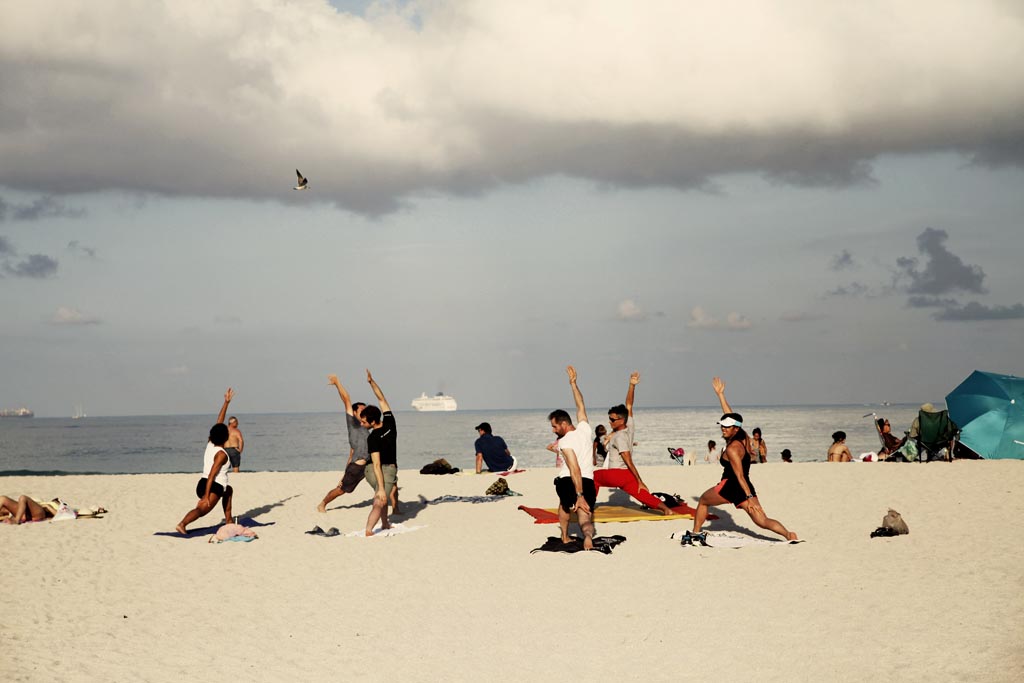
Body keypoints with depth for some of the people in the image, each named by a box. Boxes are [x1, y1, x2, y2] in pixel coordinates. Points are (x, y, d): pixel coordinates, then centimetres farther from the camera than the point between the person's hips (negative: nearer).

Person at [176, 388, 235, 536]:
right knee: (202, 509, -27)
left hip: (202, 484, 9)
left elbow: (219, 423, 18)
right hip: (215, 487, -9)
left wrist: (226, 402, 20)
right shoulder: (221, 454, -12)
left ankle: (228, 520, 35)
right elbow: (212, 475, -19)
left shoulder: (210, 445, 10)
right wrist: (206, 496, -23)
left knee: (229, 490, 36)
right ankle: (182, 524, -51)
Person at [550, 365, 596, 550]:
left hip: (567, 482, -3)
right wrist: (573, 383, 33)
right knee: (585, 521, -2)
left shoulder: (565, 441, -11)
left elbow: (575, 469, -19)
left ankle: (565, 536, 38)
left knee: (564, 505, 33)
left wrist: (579, 496, -23)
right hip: (588, 483, 3)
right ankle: (588, 535, -37)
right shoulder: (584, 429, 6)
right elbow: (581, 406, 23)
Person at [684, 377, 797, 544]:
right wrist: (720, 394, 25)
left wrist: (749, 497, -24)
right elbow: (730, 415, 19)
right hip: (746, 489, 7)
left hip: (730, 487, -7)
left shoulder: (732, 448, -13)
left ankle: (695, 534, 25)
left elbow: (740, 475, -20)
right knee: (762, 521, -3)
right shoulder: (743, 439, 8)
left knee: (703, 501, 20)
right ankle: (788, 534, -24)